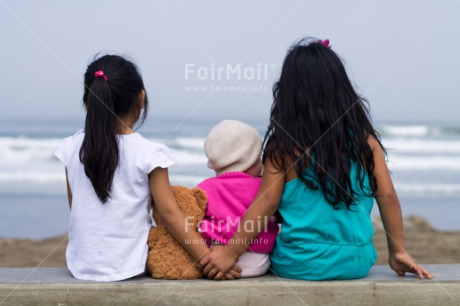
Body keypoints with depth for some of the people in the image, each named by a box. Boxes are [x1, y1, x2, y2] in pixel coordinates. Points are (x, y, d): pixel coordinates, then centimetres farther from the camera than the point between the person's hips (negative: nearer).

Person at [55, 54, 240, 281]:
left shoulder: (70, 148, -1)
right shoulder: (148, 154, -12)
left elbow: (76, 207, 8)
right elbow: (169, 213, -14)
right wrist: (207, 258, -12)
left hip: (82, 265, 4)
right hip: (128, 266, -4)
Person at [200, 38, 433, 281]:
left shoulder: (283, 145, -9)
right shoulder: (365, 139, -3)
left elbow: (266, 203, -11)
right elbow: (387, 197, -2)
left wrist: (230, 252, -4)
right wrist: (398, 252, 8)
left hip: (298, 266, -2)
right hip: (357, 263, 3)